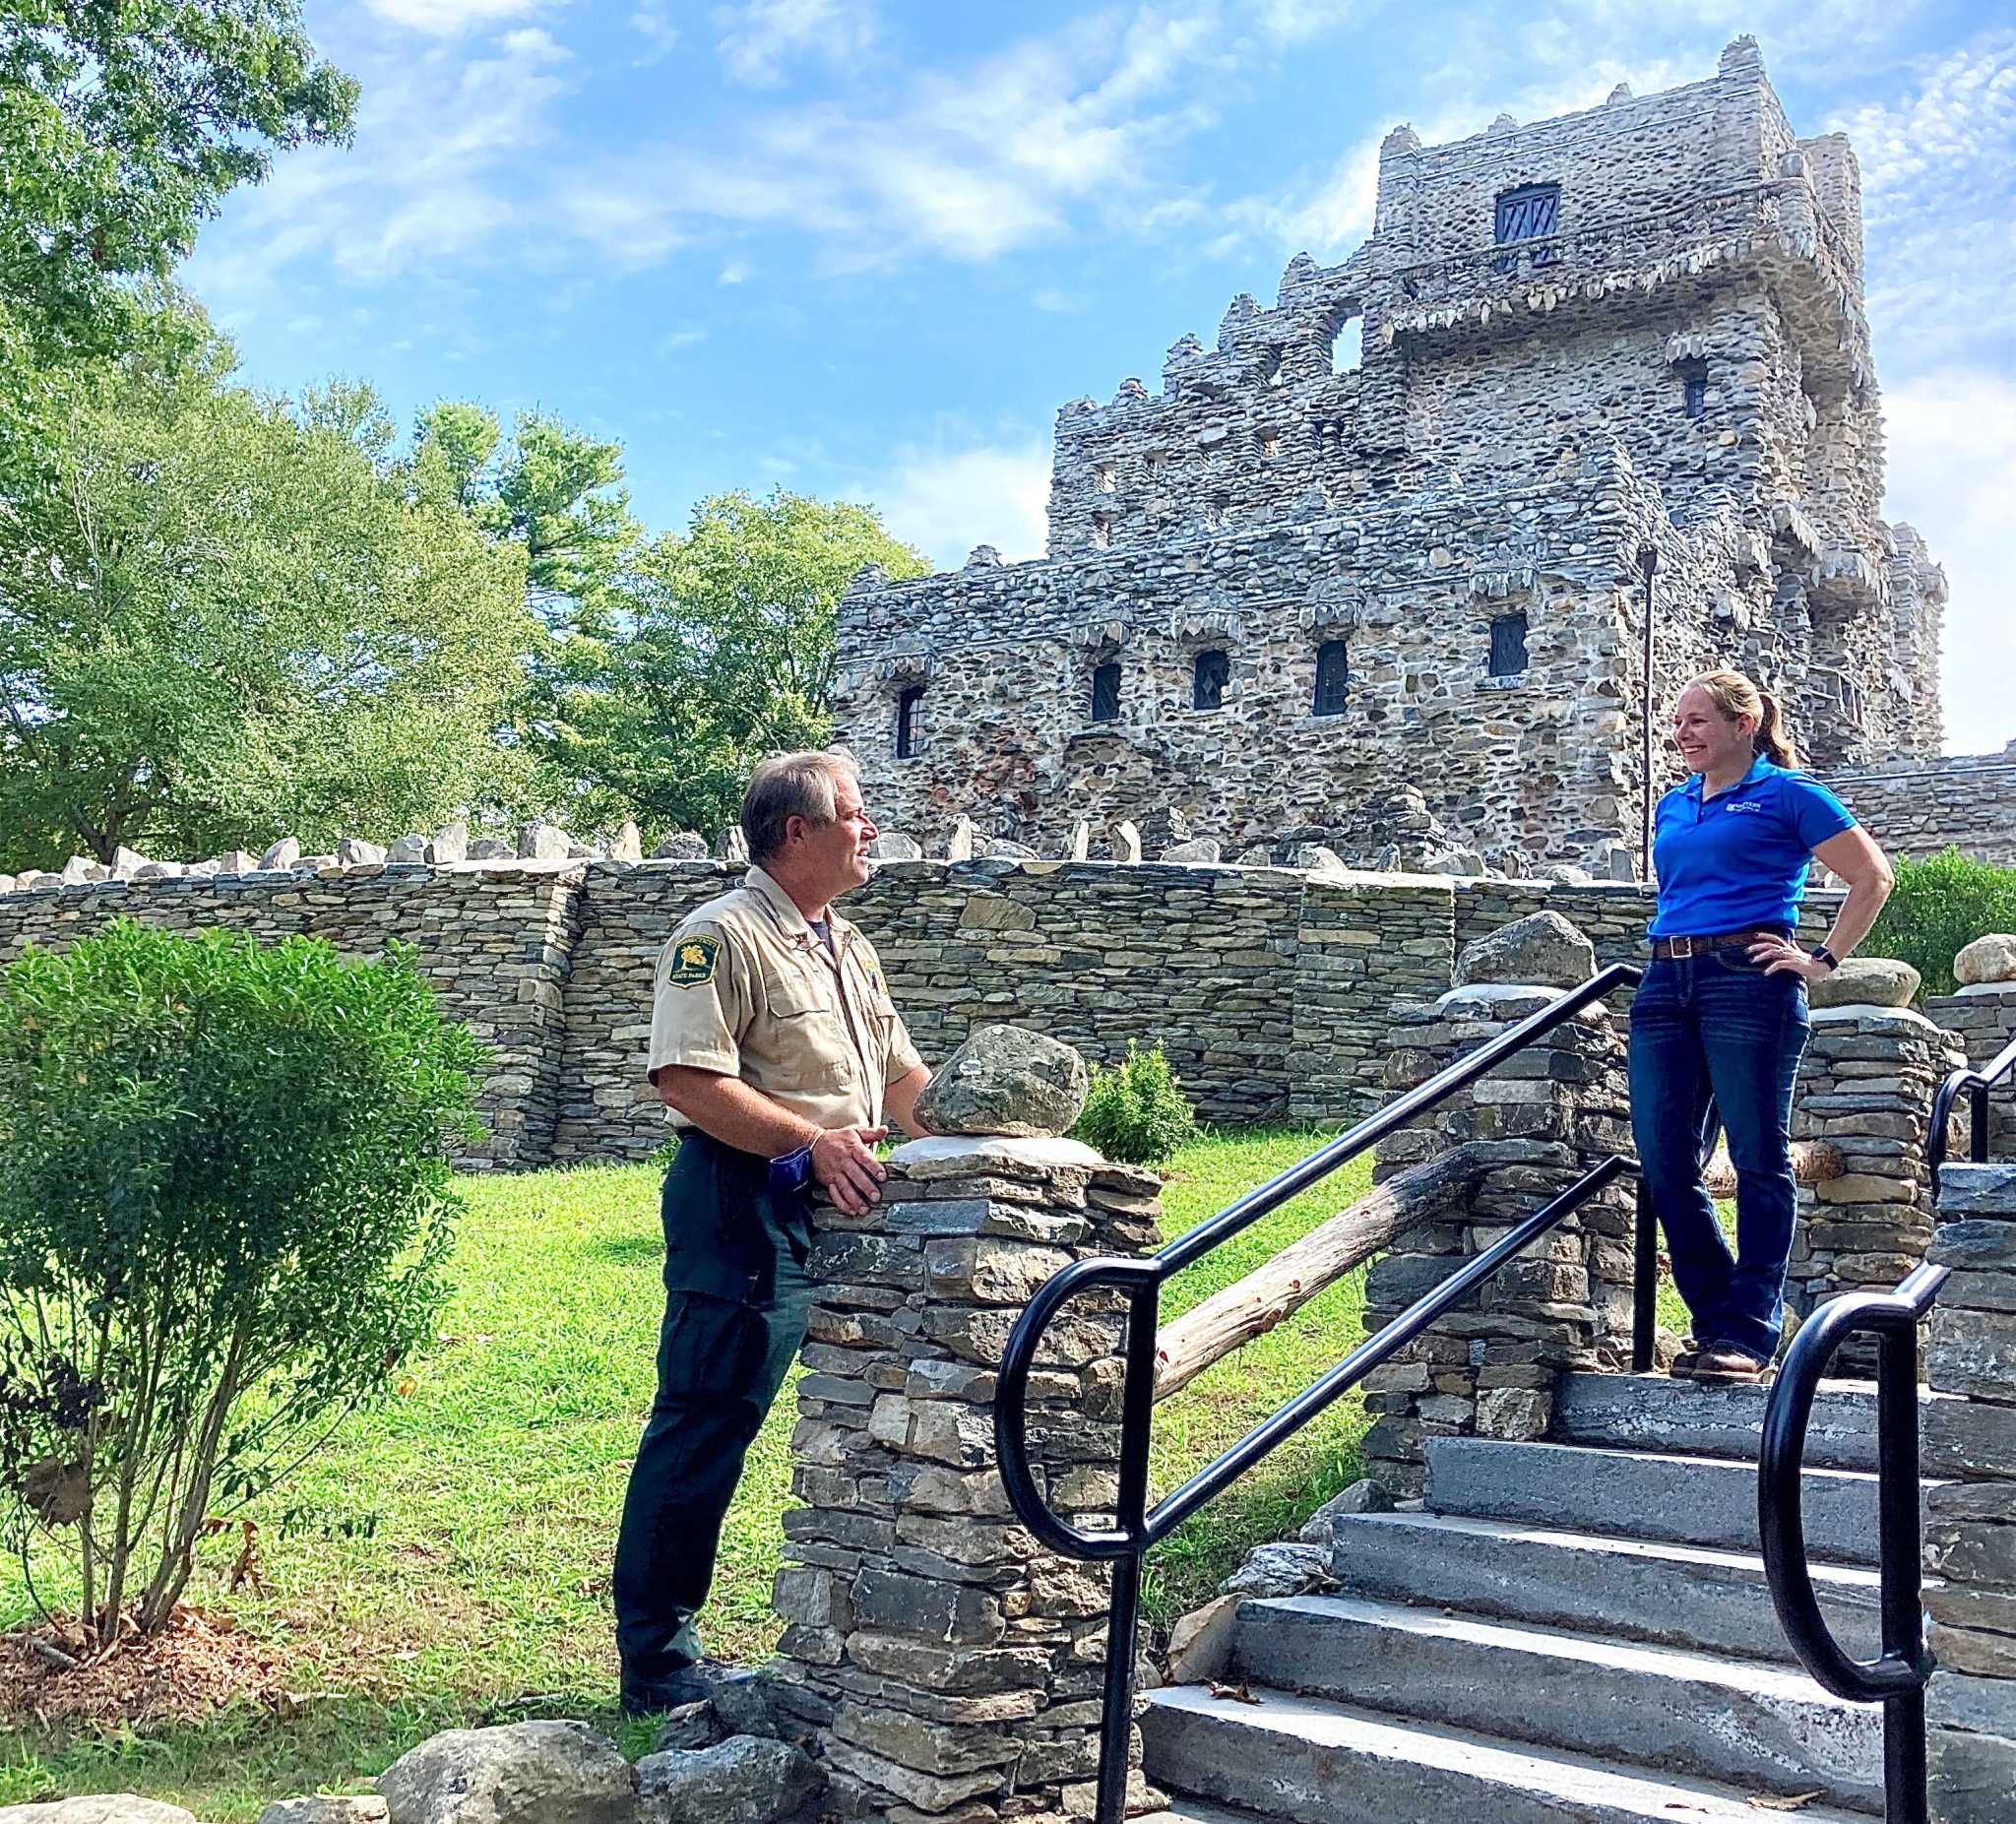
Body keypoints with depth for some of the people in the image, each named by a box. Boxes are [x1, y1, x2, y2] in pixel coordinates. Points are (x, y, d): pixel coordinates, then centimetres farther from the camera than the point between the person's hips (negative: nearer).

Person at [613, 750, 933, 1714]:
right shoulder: (721, 936, -10)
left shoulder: (849, 947, 18)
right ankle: (654, 1656, 8)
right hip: (746, 1208, -9)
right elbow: (688, 1082, -20)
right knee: (705, 1428, -3)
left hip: (848, 1204, 9)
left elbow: (903, 1079, 21)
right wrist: (811, 1142, -27)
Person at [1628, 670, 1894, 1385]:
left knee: (1758, 1160, -2)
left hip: (1749, 982, -7)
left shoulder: (1786, 793, 1)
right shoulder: (1672, 808, 19)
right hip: (1666, 985, 7)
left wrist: (1822, 961, -5)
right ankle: (1716, 1319, 16)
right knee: (1662, 1164, 4)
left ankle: (1750, 1336, 2)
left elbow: (1873, 877, -1)